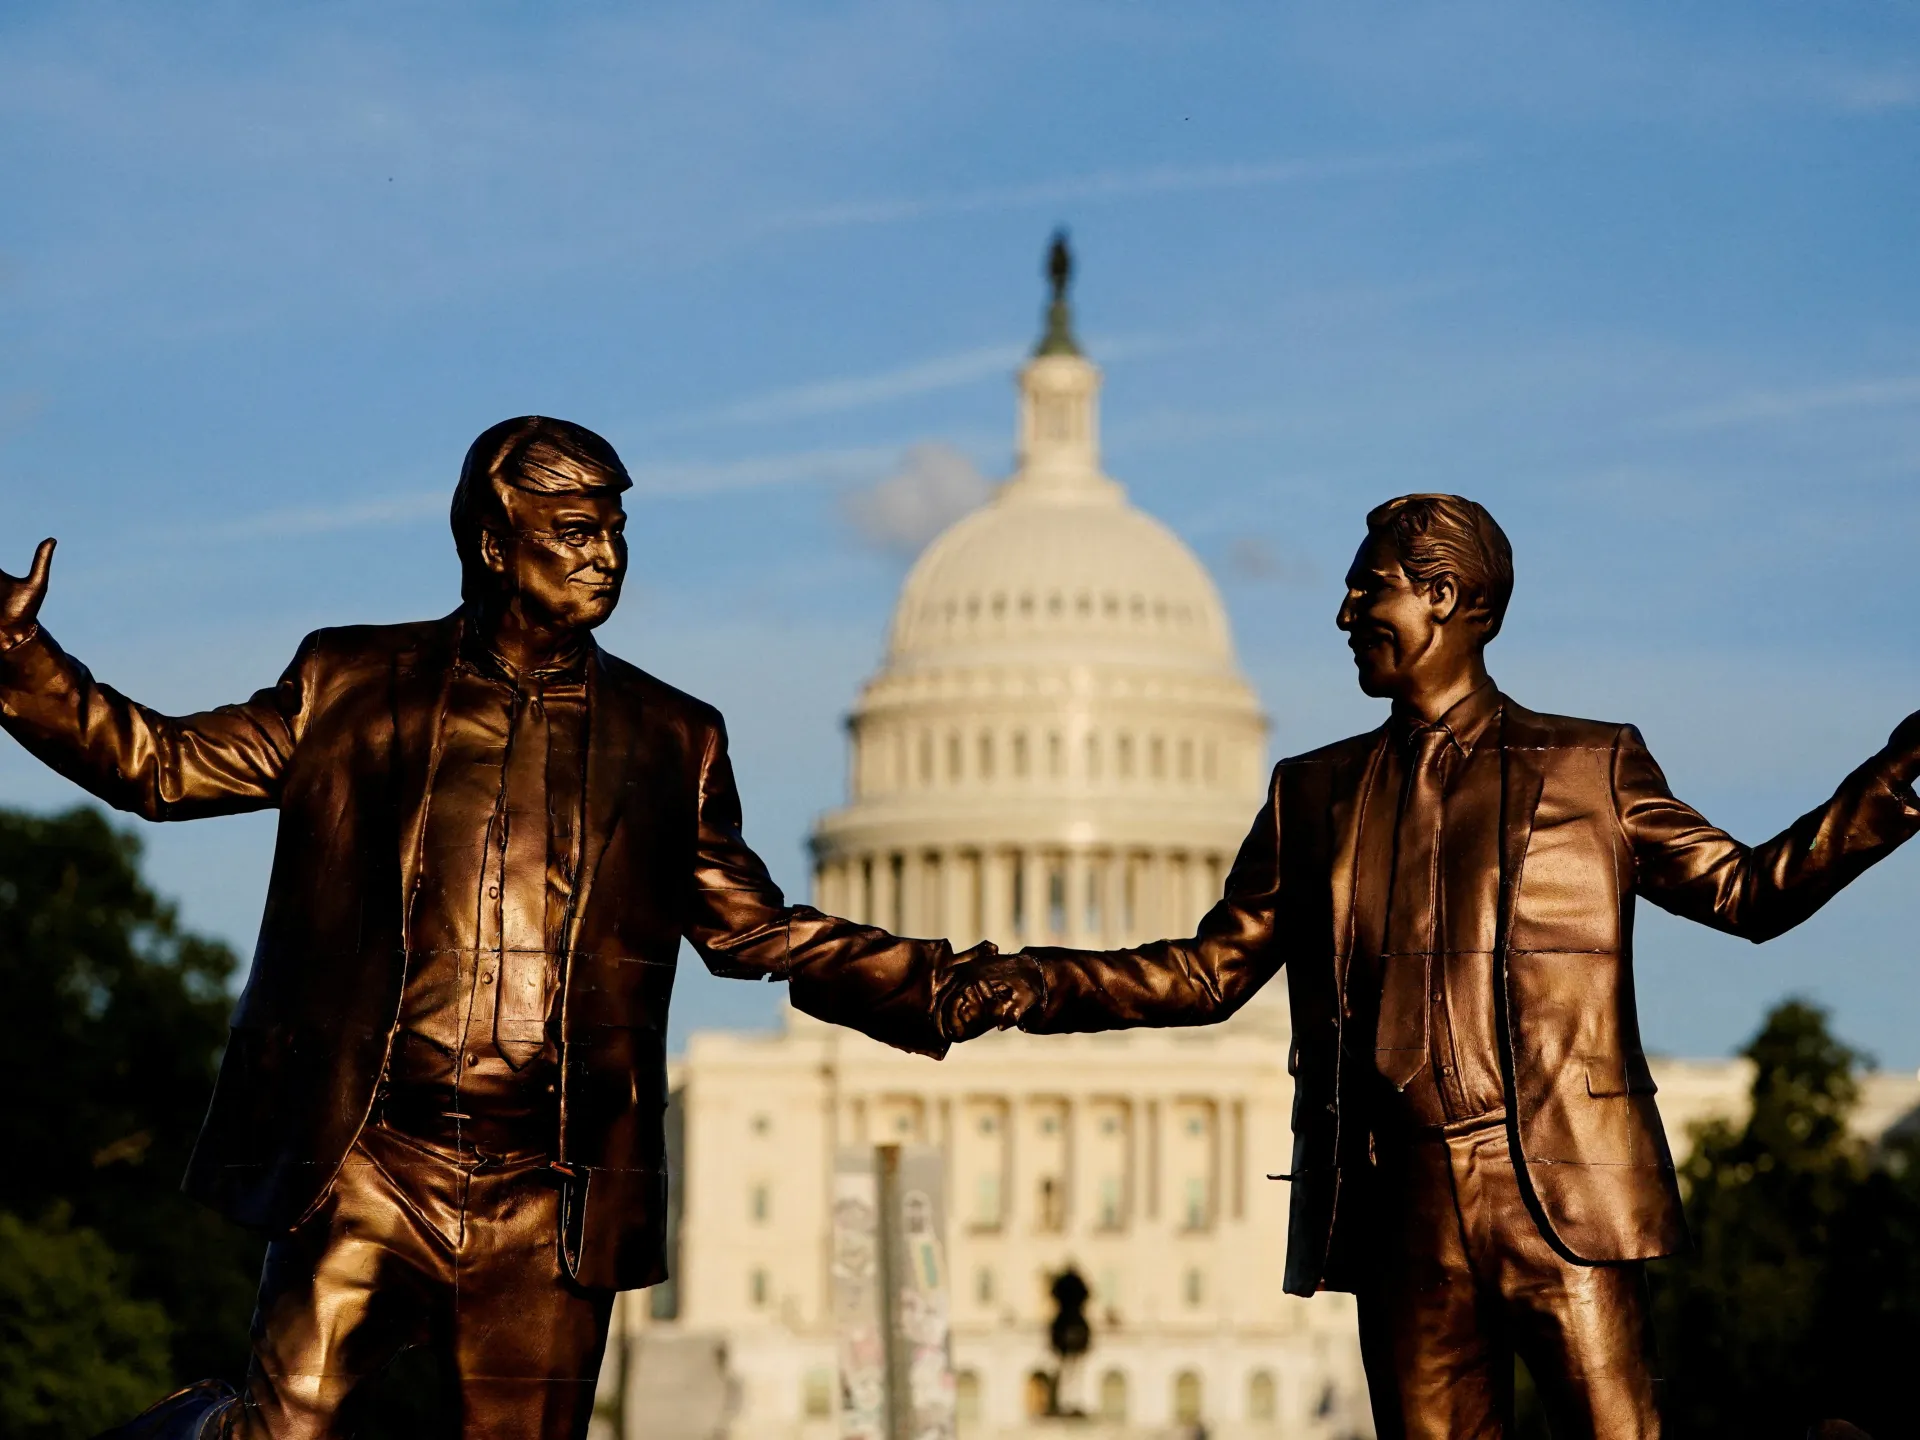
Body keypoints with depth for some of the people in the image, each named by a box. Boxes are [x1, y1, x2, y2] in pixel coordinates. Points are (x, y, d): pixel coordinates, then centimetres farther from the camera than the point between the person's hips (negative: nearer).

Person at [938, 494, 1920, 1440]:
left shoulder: (1590, 768, 9)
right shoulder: (1317, 794, 18)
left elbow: (1744, 891, 6)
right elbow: (1211, 971, 18)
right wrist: (1028, 987, 6)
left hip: (1561, 1199, -3)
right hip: (1403, 1210, 3)